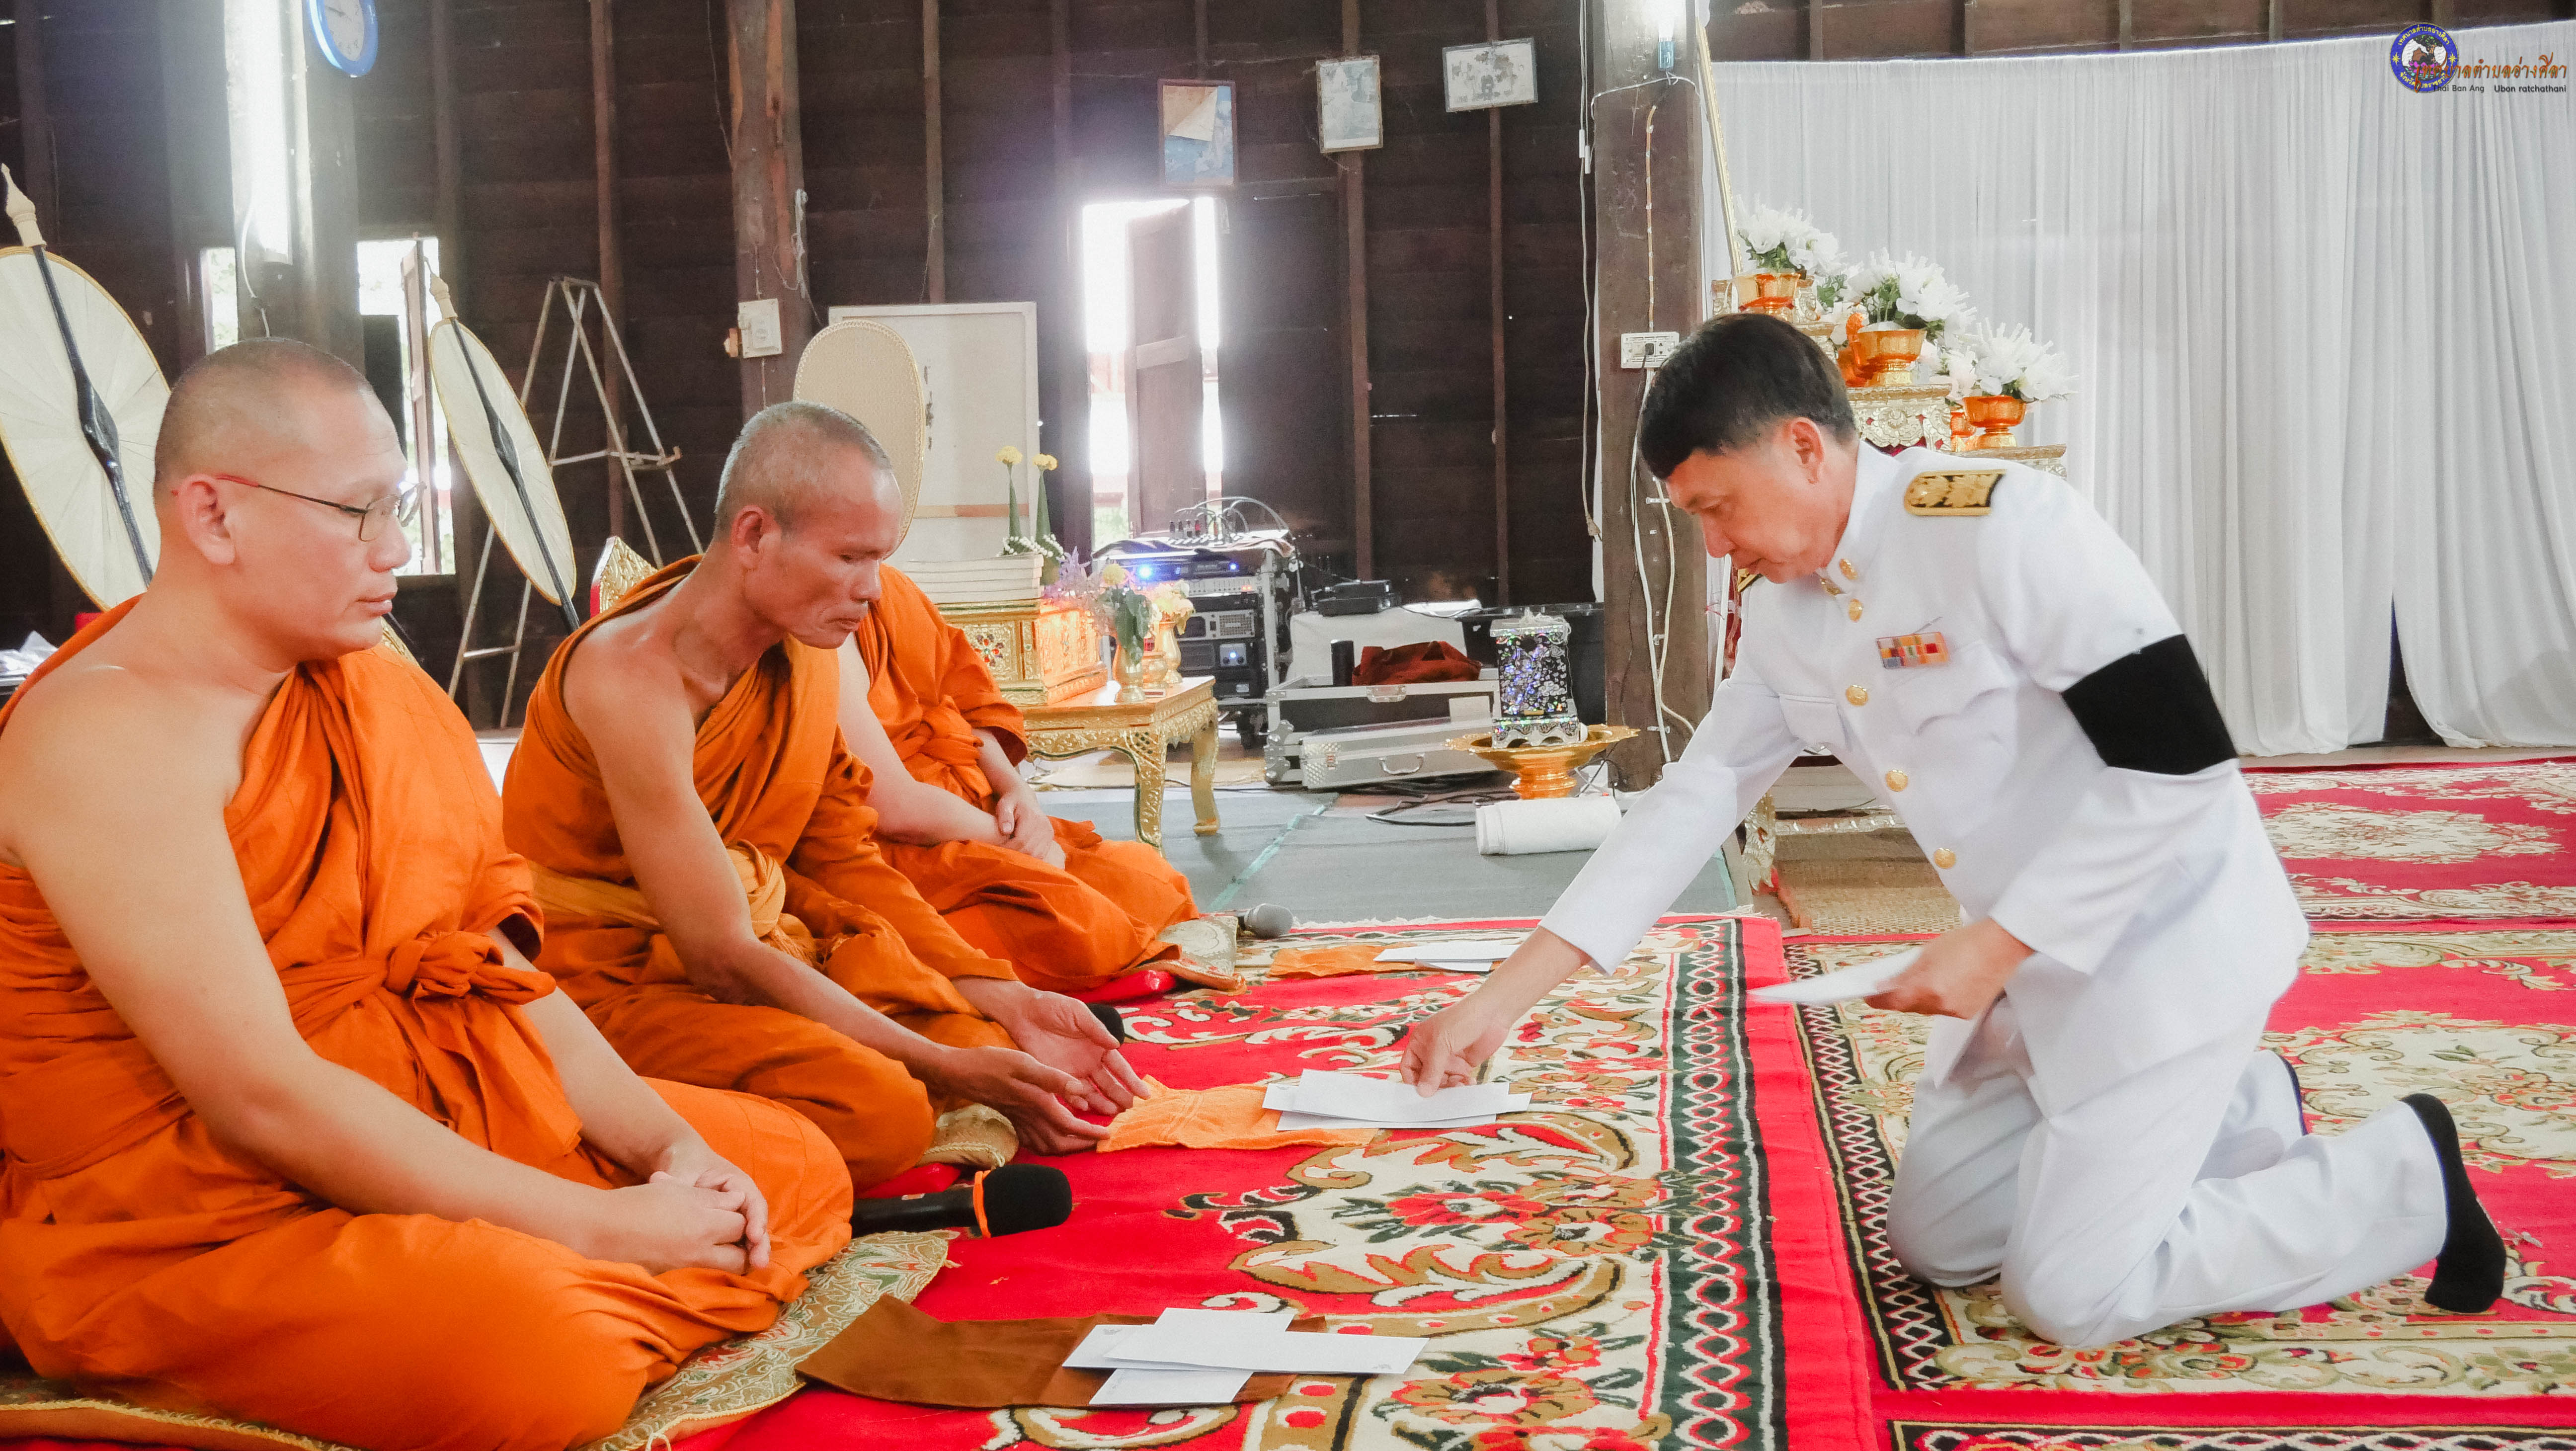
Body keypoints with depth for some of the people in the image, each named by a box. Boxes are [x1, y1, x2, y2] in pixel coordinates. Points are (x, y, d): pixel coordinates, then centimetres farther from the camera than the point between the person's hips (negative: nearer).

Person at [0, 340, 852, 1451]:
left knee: (793, 1161, 5)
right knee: (542, 1355, -35)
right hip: (189, 1222, -9)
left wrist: (664, 1141, -8)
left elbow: (492, 969, 8)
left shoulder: (362, 688, 8)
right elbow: (263, 1096, -26)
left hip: (406, 1126, 9)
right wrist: (599, 1225, -23)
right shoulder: (106, 736, -19)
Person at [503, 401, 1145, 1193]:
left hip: (749, 954, 8)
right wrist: (945, 1067, -25)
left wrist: (1007, 1004, -5)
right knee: (877, 1106, -29)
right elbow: (722, 954, -24)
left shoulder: (802, 648, 2)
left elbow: (845, 861, 8)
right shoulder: (629, 677, -23)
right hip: (610, 980, -8)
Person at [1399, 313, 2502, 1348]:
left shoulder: (2007, 527, -24)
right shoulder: (1785, 619, 1)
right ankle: (2242, 1114, 26)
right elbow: (1692, 801, 4)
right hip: (2037, 968, 9)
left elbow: (2178, 760, -26)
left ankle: (2404, 1177, 10)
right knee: (1936, 1244, 13)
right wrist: (1496, 1004, -2)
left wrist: (1996, 943, -23)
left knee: (2070, 1296, -10)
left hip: (2166, 946, -8)